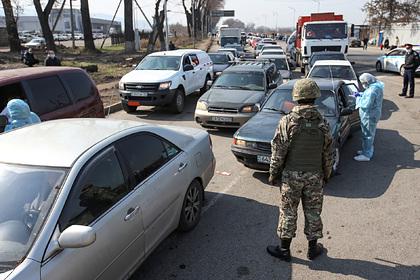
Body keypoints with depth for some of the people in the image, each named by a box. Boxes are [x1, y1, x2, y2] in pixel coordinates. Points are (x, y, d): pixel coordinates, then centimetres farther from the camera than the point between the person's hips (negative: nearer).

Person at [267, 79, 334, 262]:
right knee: (313, 212, 15)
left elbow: (278, 151, -12)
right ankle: (313, 249, 29)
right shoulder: (322, 123, -4)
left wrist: (273, 173, 0)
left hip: (291, 175, -2)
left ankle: (284, 250, 20)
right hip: (315, 176, 3)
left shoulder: (288, 122, -14)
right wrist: (326, 175, 15)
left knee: (288, 212, 9)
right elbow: (328, 154, 2)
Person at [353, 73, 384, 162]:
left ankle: (366, 155, 8)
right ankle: (366, 150, 35)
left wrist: (359, 99, -14)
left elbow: (367, 104, -29)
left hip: (370, 116, -10)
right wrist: (360, 94, 10)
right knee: (367, 134, 21)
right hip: (370, 115, 10)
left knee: (367, 135, -1)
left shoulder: (373, 90, -27)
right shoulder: (375, 86, 7)